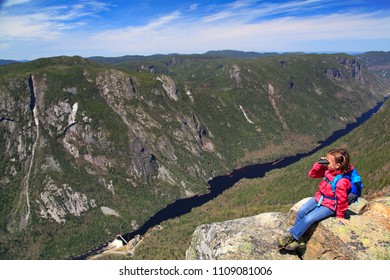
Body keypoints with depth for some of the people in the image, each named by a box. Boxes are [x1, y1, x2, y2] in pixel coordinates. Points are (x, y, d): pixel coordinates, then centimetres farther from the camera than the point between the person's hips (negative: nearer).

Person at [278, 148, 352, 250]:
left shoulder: (341, 181, -31)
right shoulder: (328, 169, -8)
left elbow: (342, 200, -20)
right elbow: (312, 174, 2)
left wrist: (340, 215, -6)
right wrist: (319, 164, -15)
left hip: (330, 206, -8)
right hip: (319, 198, 8)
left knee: (309, 219, -18)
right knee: (301, 211, -5)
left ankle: (291, 236, -4)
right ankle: (296, 239, 2)